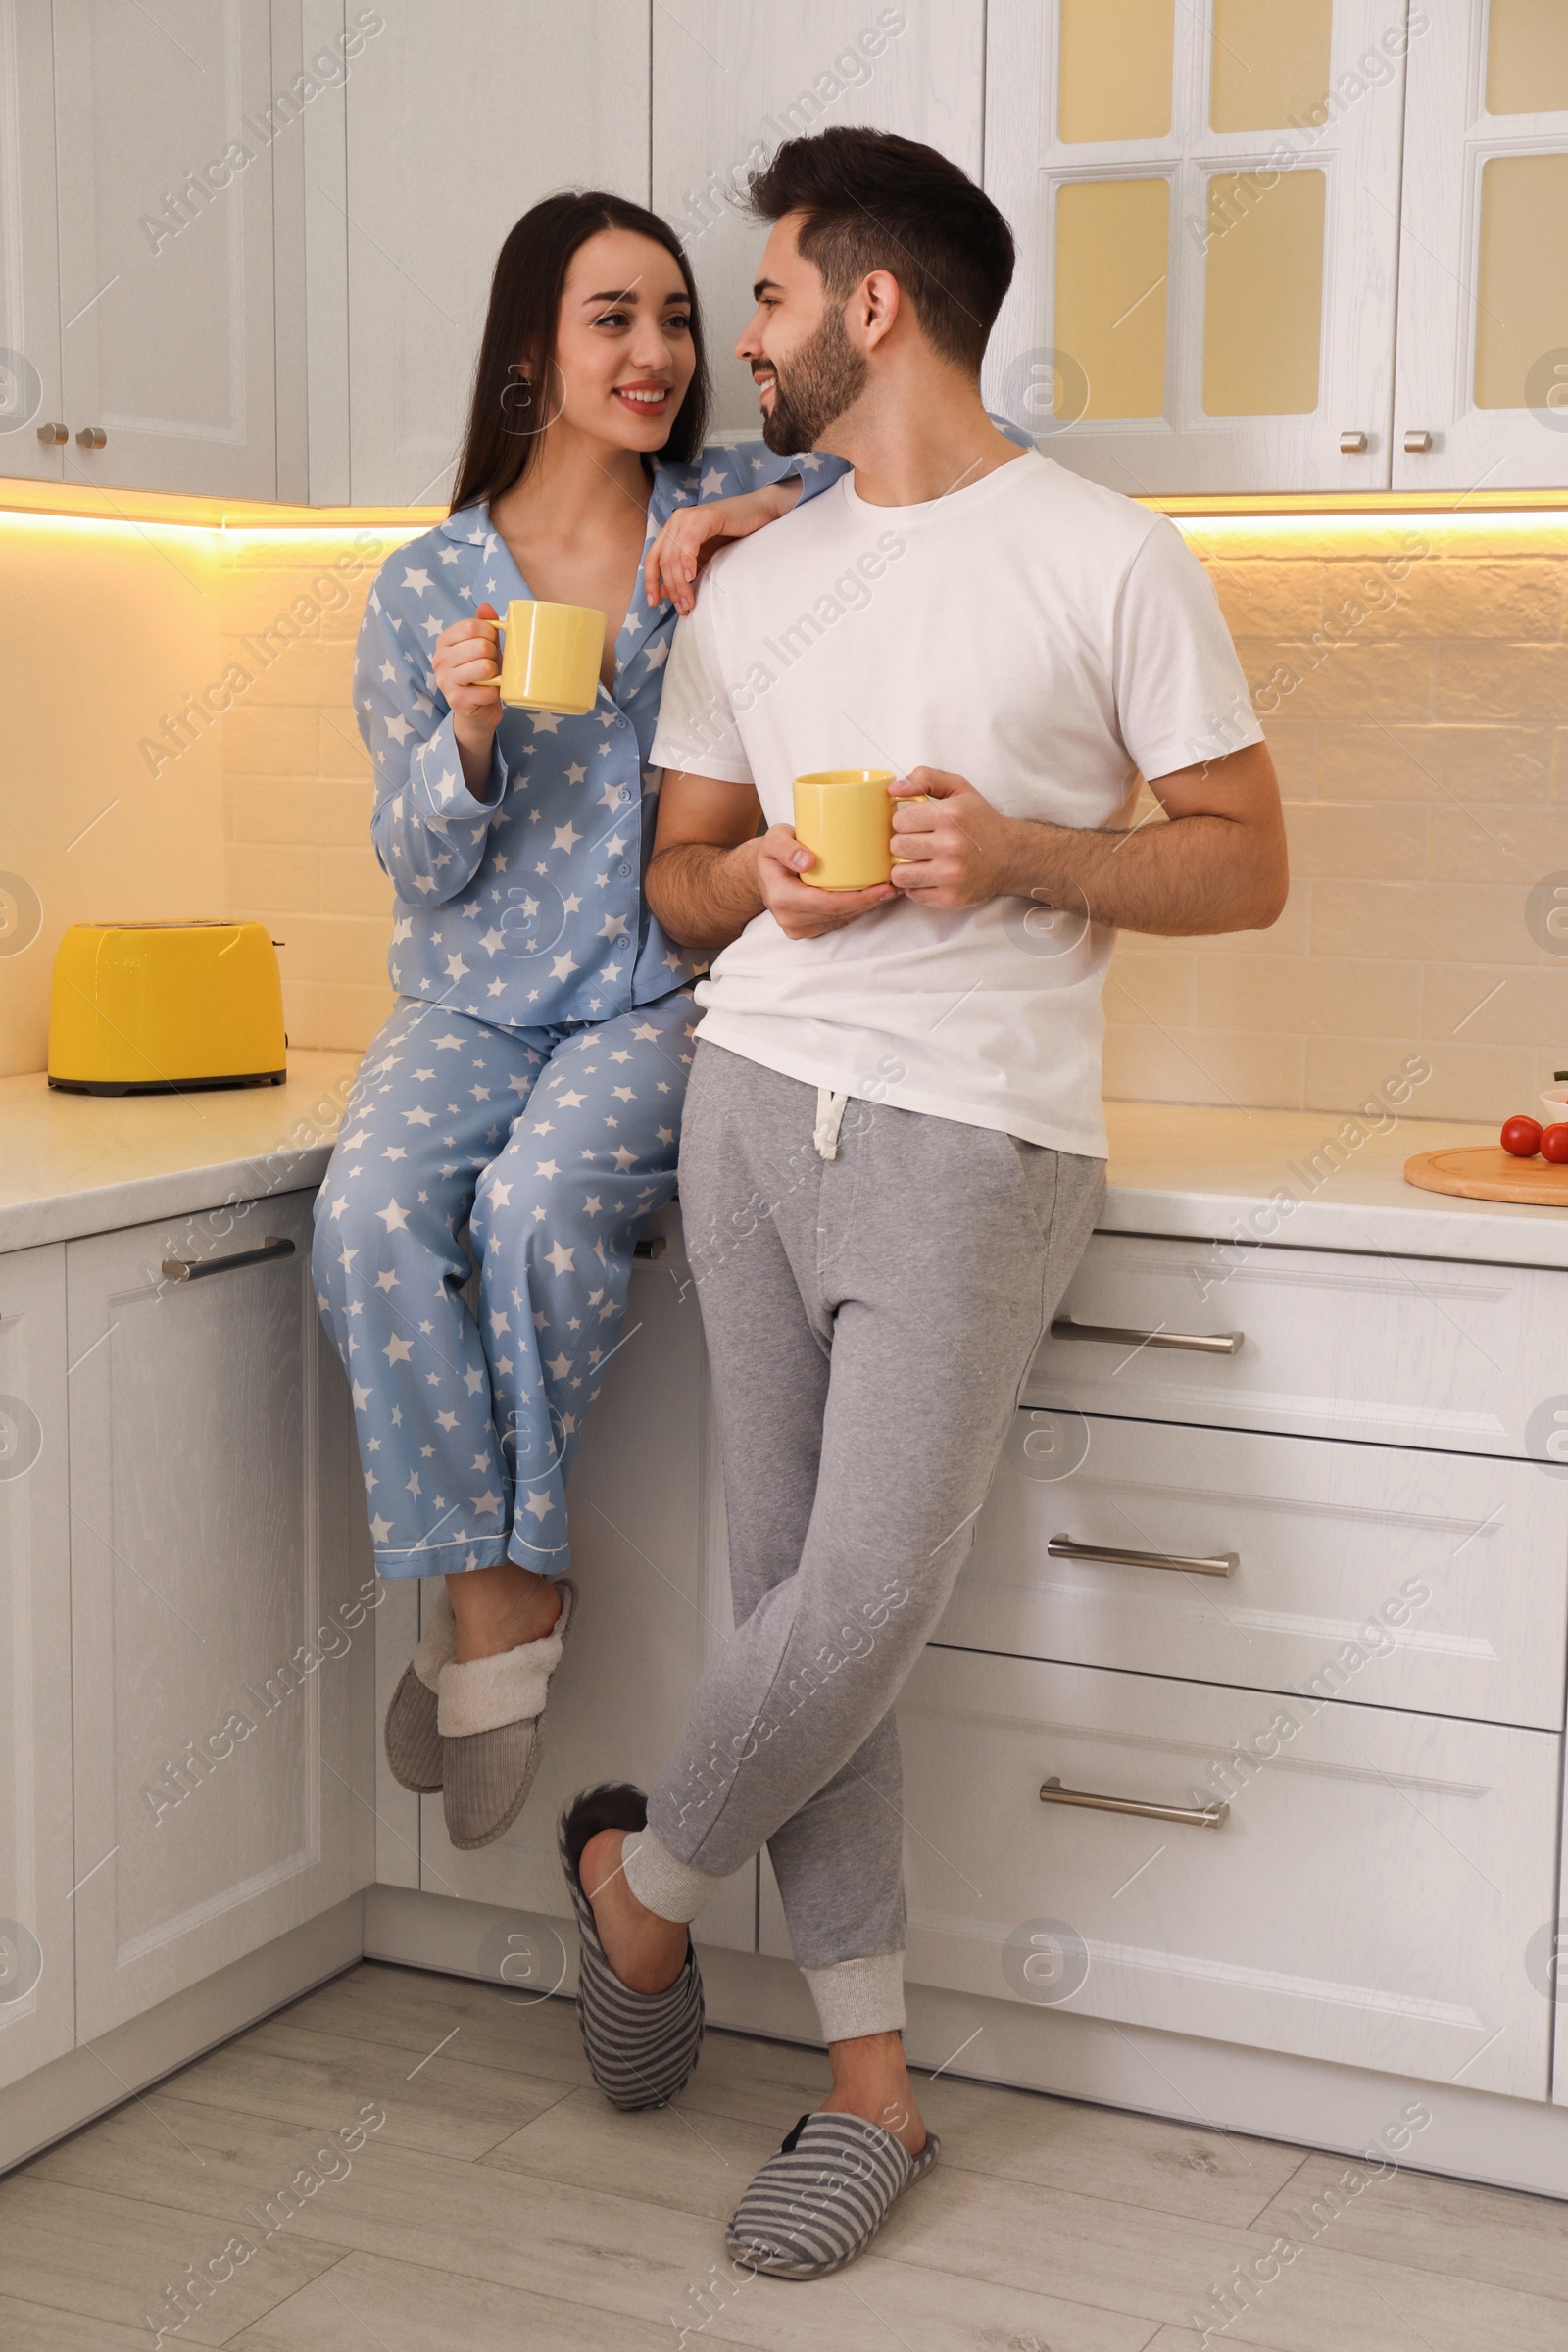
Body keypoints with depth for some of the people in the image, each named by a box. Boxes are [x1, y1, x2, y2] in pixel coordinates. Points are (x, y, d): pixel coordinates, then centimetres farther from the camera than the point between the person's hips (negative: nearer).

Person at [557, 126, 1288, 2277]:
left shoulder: (1112, 560, 0)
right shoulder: (751, 583, 16)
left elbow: (1247, 867, 1)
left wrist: (1027, 849, -15)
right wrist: (753, 880, -3)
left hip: (976, 1135, -5)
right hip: (757, 1098, 5)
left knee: (862, 1606, -14)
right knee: (794, 1598, 3)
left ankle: (643, 1873, 17)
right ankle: (872, 2088, 16)